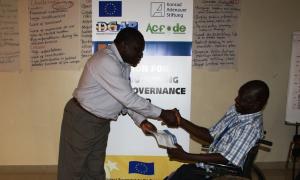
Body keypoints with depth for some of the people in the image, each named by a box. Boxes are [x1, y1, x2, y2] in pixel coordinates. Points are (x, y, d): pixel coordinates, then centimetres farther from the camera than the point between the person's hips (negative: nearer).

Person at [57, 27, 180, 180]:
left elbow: (127, 98, 6)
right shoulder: (106, 61, -26)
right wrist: (162, 114, -23)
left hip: (101, 122, 8)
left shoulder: (123, 64, 2)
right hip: (82, 120, -8)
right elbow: (128, 98, -30)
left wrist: (141, 121, -6)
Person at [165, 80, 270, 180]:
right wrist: (180, 121, -4)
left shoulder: (251, 127, -23)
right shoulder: (235, 110, 1)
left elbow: (224, 159, -24)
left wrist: (185, 156, -22)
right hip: (207, 165, 7)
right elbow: (210, 136, 4)